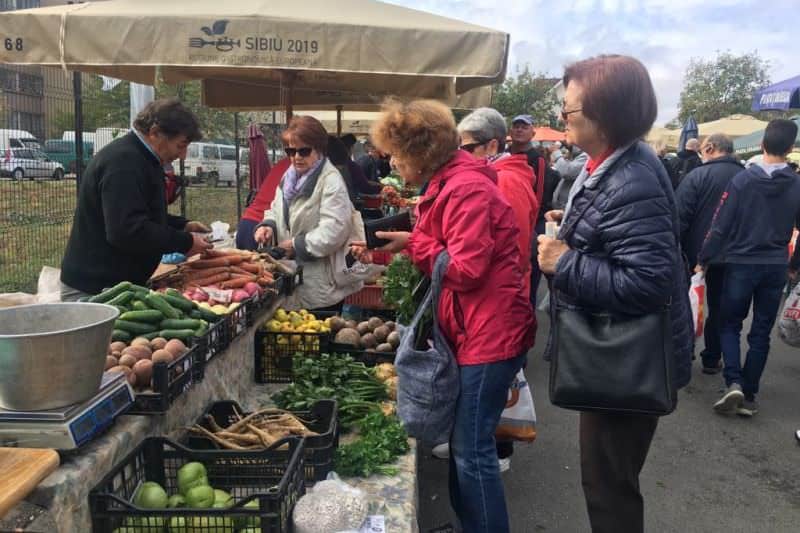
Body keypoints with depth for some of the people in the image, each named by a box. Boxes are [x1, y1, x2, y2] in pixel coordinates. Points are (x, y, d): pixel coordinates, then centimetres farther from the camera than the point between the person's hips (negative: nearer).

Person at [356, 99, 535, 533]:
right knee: (464, 444, 18)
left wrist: (413, 243, -11)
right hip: (471, 331, 10)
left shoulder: (467, 188, -18)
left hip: (490, 334, -10)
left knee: (472, 451, -1)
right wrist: (395, 248, 8)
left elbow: (466, 269, -21)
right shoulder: (448, 185, 15)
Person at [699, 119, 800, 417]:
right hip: (776, 268, 2)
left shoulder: (743, 180, -10)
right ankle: (749, 396, 13)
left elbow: (721, 226, -10)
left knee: (730, 325, 11)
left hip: (741, 264, -2)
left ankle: (733, 383, -6)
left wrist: (704, 260, 0)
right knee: (761, 333, 10)